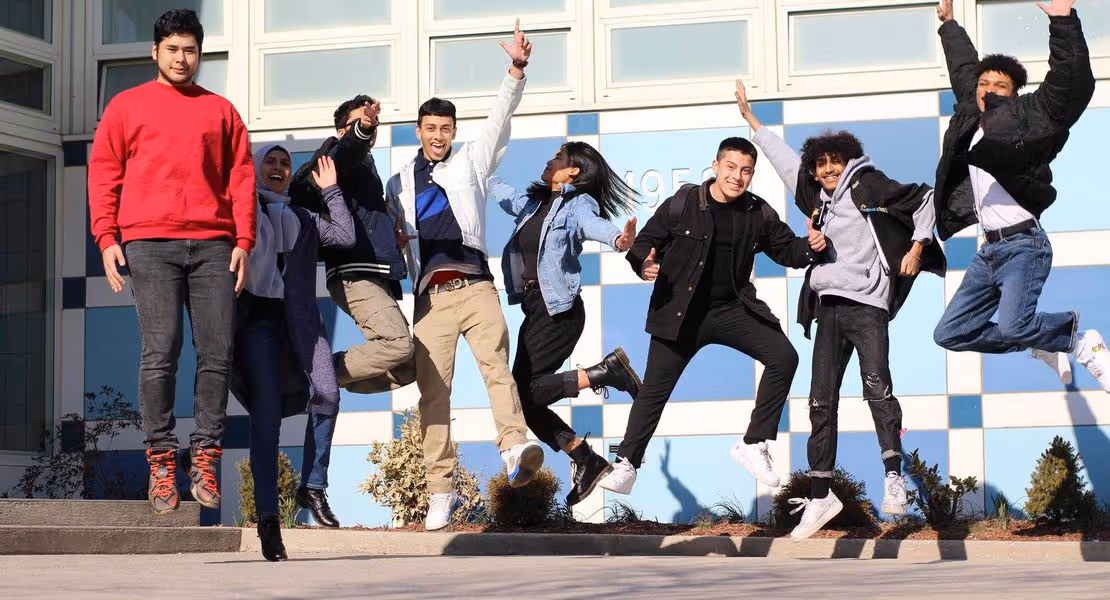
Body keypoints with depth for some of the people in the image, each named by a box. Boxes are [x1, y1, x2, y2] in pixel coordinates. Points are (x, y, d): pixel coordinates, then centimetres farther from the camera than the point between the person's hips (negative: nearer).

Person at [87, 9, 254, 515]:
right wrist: (107, 237, -2)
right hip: (149, 244, -2)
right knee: (160, 353, -9)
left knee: (217, 354, -5)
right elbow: (103, 174, 9)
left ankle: (205, 459, 0)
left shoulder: (220, 111, 18)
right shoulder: (126, 106, 14)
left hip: (212, 244, 2)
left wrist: (243, 240, 2)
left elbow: (241, 178, 13)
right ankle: (161, 463, -4)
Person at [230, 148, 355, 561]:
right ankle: (268, 519, -13)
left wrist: (331, 191, 14)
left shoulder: (301, 219, 24)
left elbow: (346, 236, 14)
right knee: (267, 416, -13)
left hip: (297, 321, 4)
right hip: (256, 319, -4)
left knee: (327, 396, -18)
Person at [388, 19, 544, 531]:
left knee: (496, 363, -23)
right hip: (430, 296, 2)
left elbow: (499, 119, 4)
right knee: (433, 390, -5)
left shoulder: (470, 162, 16)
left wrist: (516, 69, -9)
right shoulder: (400, 184, 21)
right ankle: (440, 491, -4)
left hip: (474, 287, -2)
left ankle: (516, 450, -39)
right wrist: (390, 240, 2)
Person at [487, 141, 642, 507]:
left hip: (559, 311, -8)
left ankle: (603, 373, -6)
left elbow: (593, 224, -31)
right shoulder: (533, 203, 13)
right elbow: (502, 193, 33)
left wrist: (618, 239, -52)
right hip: (535, 311, 8)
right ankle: (586, 461, 13)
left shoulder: (577, 204, -9)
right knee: (526, 397, 4)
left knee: (522, 391, -16)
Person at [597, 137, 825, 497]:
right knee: (655, 388, 0)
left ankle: (753, 444, 0)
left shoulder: (759, 213, 0)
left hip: (733, 309, 3)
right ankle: (627, 463, 15)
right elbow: (645, 242, -3)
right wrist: (645, 265, -25)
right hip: (681, 314, -3)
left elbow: (785, 249, 11)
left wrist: (809, 247, -10)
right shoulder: (683, 204, -10)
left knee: (784, 357, -12)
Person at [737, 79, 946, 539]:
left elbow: (923, 199, 2)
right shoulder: (817, 196, 17)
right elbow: (782, 156, 27)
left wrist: (916, 248, -4)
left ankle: (894, 477, -24)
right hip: (829, 307, 6)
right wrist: (750, 118, 32)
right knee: (821, 401, 4)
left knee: (877, 386, -23)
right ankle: (821, 496, 8)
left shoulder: (869, 185, 1)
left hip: (866, 304, -6)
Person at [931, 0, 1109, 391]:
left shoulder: (1026, 116, -2)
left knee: (1012, 326, -30)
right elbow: (964, 68, 33)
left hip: (1024, 244, -8)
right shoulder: (971, 118, 16)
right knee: (949, 334, 5)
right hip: (990, 249, 8)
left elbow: (1073, 85, -17)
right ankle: (1043, 345, 18)